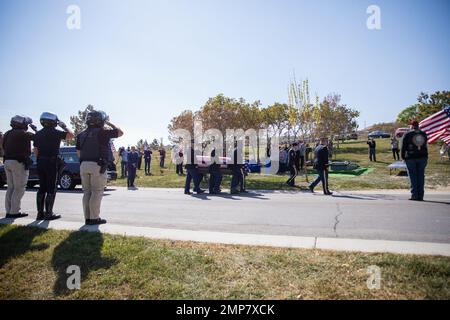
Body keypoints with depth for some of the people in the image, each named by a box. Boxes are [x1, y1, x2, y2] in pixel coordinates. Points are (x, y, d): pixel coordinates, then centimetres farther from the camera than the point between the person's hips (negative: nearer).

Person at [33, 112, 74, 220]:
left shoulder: (38, 134, 11)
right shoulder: (55, 132, -10)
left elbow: (35, 150, 13)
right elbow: (71, 135, -5)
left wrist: (39, 161, 21)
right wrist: (64, 126, 7)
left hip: (40, 163, 7)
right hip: (52, 163, -7)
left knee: (42, 188, 11)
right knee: (51, 189, -2)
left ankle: (40, 213, 14)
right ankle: (48, 213, 0)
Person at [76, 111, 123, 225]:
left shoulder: (81, 135, 13)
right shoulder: (102, 132, -6)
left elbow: (79, 152, 15)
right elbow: (120, 132, 6)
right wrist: (109, 123, 16)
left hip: (84, 165, 6)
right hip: (97, 165, -6)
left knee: (87, 192, 10)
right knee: (96, 192, -1)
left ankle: (87, 217, 13)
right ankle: (94, 218, 1)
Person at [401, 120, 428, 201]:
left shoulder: (407, 135, -4)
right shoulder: (423, 134, 9)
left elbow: (403, 147, -3)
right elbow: (425, 146, 17)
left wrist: (403, 157, 4)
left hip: (411, 158, -3)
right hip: (422, 157, 4)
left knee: (413, 176, 0)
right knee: (421, 176, 6)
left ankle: (414, 195, -3)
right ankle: (420, 196, 6)